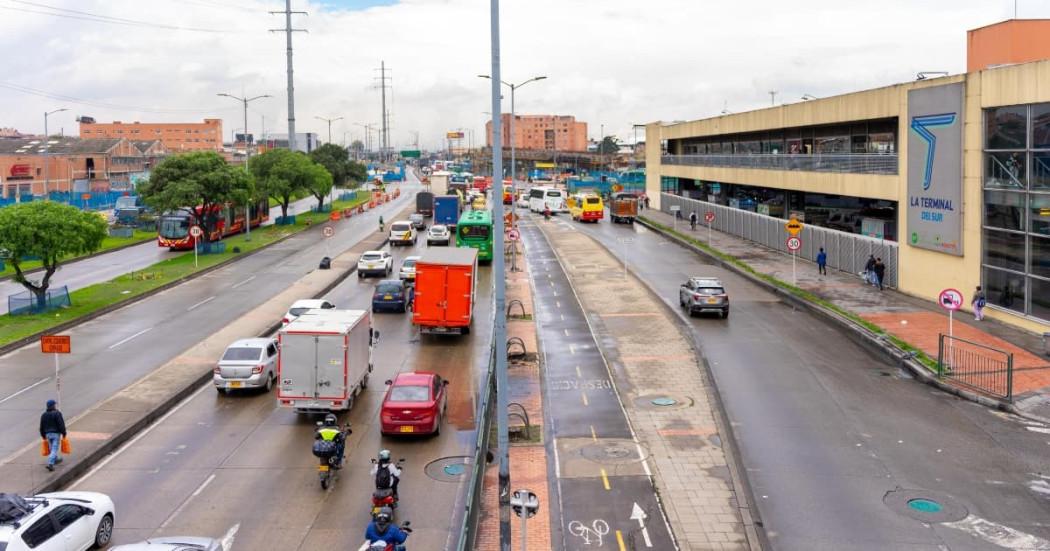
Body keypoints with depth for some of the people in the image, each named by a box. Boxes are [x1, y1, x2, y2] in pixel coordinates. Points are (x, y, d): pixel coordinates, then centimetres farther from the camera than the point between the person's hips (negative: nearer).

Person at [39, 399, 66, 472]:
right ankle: (50, 464, -17)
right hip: (56, 433, -6)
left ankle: (56, 459, 40)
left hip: (48, 434, 6)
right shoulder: (57, 413, -12)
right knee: (54, 449, -6)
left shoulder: (44, 415, 7)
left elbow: (41, 427, 11)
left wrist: (43, 435, 20)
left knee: (51, 448, 22)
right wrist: (64, 433, -7)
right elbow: (61, 424, -15)